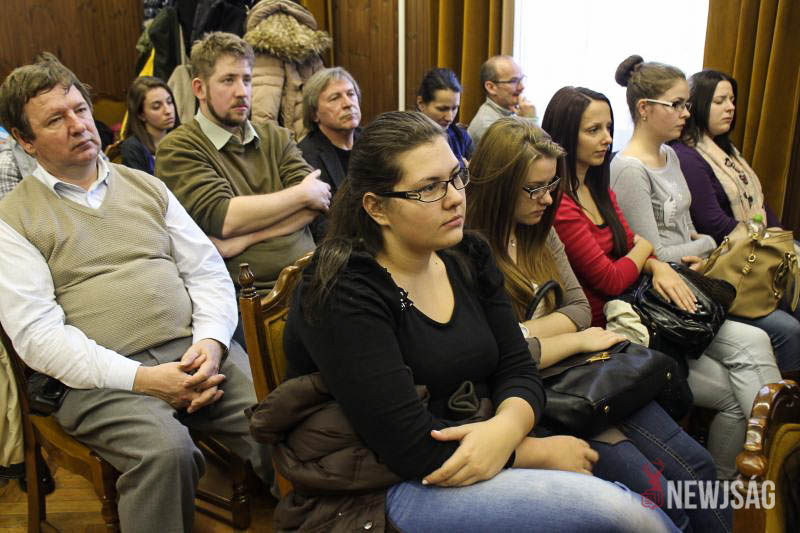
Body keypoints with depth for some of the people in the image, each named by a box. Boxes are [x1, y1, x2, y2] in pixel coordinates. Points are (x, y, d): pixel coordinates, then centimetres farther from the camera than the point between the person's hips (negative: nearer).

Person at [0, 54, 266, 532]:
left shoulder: (147, 187, 18)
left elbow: (209, 272, 13)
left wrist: (211, 342, -7)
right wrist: (141, 378, -16)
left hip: (194, 351, 4)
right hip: (103, 377, -3)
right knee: (166, 450, -33)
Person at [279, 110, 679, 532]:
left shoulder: (468, 259, 3)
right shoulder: (344, 295, -19)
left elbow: (518, 371, 3)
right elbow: (413, 448, -23)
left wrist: (505, 429, -20)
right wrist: (543, 451, -15)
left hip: (487, 450, 6)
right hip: (389, 491, -6)